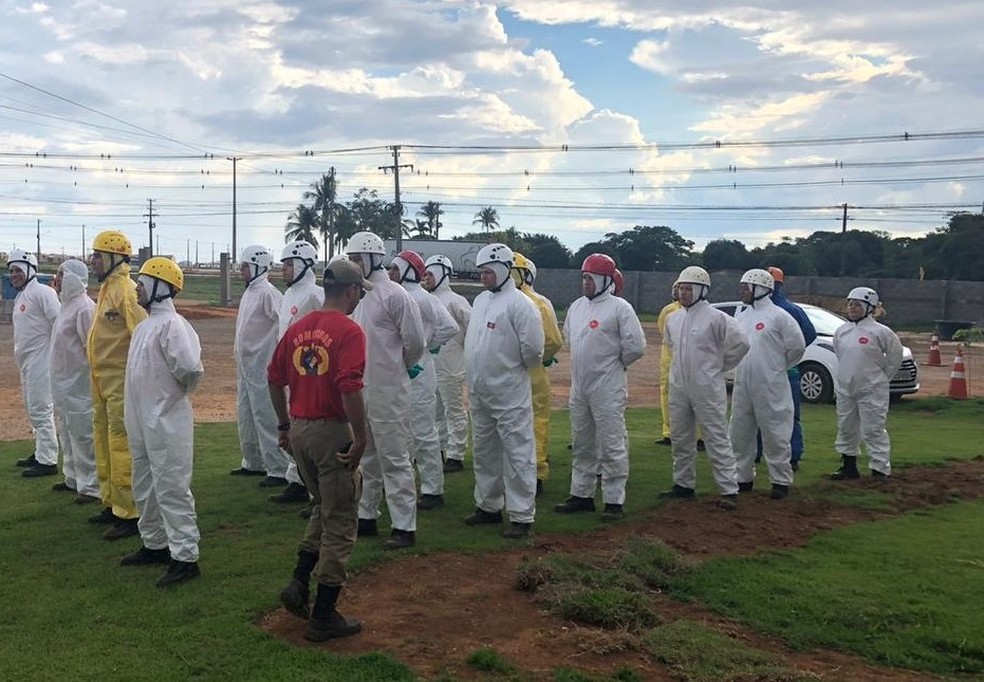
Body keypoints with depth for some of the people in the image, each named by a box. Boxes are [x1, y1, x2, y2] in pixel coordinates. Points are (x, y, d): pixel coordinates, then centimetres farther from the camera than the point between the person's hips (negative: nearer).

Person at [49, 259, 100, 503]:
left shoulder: (84, 307, -18)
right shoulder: (67, 304, 13)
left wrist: (90, 378, -20)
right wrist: (58, 378, 20)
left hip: (78, 384, -10)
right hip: (62, 382, 10)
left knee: (83, 435, -5)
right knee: (67, 433, 19)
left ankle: (90, 486, 1)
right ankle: (73, 478, 32)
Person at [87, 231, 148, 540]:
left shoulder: (125, 290, -17)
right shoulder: (106, 289, 14)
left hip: (120, 380, -11)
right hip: (101, 379, 11)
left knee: (121, 445, -7)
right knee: (103, 441, 18)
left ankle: (129, 515, -1)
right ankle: (112, 503, 31)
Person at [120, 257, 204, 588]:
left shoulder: (172, 324, -18)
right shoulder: (145, 324, 13)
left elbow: (191, 368, -30)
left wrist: (179, 392, -12)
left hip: (166, 422, -10)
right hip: (141, 421, 10)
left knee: (172, 489, -6)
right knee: (145, 487, 20)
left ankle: (185, 557, 1)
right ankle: (155, 544, 34)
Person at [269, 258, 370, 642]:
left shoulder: (298, 328, 8)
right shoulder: (349, 331, -14)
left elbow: (275, 380, 12)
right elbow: (350, 388, -25)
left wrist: (285, 425, 21)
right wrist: (361, 439, -19)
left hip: (299, 431, 7)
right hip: (332, 433, -7)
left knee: (323, 509, 26)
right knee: (339, 523, 4)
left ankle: (300, 582, 19)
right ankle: (324, 617, 11)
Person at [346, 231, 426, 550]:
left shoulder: (393, 294, -13)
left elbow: (415, 341, -13)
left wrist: (399, 367, 1)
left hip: (387, 392, -9)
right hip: (360, 389, 9)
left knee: (394, 460, -4)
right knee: (366, 458, 18)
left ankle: (404, 527, 4)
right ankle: (366, 516, 30)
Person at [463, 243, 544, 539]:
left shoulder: (519, 304, -14)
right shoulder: (481, 300, 12)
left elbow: (533, 349, -17)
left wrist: (516, 369, -2)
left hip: (509, 393, -9)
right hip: (479, 392, 9)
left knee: (517, 454, -2)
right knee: (484, 452, 18)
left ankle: (521, 516, 5)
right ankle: (488, 506, 32)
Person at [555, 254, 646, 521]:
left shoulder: (619, 308, -10)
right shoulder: (577, 306, 12)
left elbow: (635, 347, -13)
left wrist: (615, 364, 0)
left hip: (608, 389, -8)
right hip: (579, 388, 8)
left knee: (612, 446, -2)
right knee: (582, 445, 15)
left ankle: (614, 502, 5)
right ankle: (581, 495, 26)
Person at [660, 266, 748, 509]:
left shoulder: (716, 318, -12)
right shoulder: (673, 318, 9)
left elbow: (740, 343, -13)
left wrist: (720, 365, -4)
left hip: (707, 389, -7)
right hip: (678, 387, 7)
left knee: (717, 439, -6)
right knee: (680, 439, 14)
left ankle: (729, 490, -3)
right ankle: (683, 484, 25)